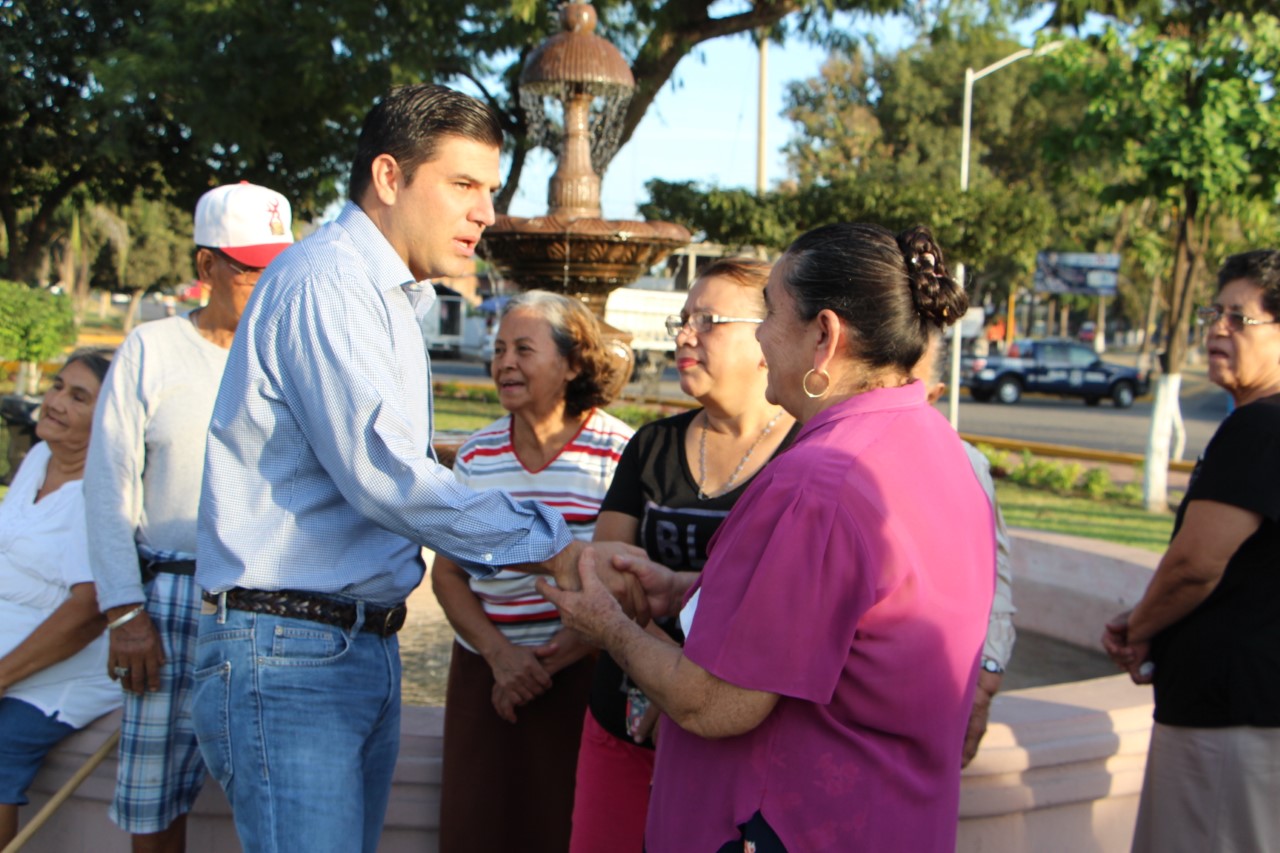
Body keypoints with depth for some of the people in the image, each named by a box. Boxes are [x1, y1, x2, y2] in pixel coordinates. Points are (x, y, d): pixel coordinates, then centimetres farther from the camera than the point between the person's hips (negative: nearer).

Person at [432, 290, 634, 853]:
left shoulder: (617, 453, -8)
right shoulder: (477, 455, 5)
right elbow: (447, 573, 8)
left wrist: (551, 661, -10)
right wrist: (499, 655, -7)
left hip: (580, 677, -4)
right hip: (483, 673, 4)